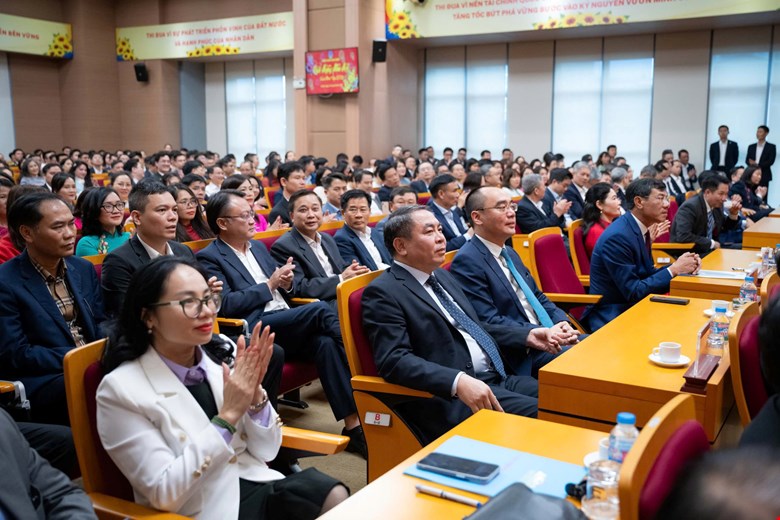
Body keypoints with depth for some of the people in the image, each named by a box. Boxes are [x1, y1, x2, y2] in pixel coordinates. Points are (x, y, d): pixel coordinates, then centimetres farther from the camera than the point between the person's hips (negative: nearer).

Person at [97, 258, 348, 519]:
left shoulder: (223, 352, 0)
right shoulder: (121, 389, -12)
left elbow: (266, 451, 5)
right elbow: (165, 494, -15)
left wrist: (255, 393, -13)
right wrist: (229, 415, -19)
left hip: (259, 486, 5)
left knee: (337, 498, -21)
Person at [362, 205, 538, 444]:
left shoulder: (441, 275, 19)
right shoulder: (383, 292, -8)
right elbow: (394, 360, -19)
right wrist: (459, 382, -31)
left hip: (500, 378, 9)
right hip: (449, 398, -8)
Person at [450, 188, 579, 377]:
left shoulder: (509, 253, 16)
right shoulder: (467, 261, -14)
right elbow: (487, 321, -20)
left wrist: (561, 323, -1)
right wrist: (533, 334, -27)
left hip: (549, 338, 9)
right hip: (520, 356, -9)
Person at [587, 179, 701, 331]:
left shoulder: (640, 229, 5)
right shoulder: (618, 236, -22)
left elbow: (648, 273, 11)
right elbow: (633, 292, -22)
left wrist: (679, 267, -4)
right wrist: (673, 269, -17)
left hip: (630, 308, 8)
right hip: (610, 318, -8)